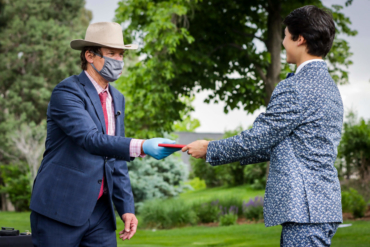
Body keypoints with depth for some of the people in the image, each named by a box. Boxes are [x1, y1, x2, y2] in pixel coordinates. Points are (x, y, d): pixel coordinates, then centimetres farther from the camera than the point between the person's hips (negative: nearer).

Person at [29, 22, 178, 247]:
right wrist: (141, 147, -39)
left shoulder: (117, 99, 13)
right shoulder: (67, 92, -11)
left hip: (100, 211, 7)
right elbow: (90, 139, -27)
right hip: (60, 208, -7)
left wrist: (126, 207, 9)